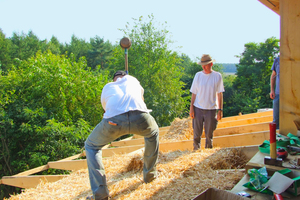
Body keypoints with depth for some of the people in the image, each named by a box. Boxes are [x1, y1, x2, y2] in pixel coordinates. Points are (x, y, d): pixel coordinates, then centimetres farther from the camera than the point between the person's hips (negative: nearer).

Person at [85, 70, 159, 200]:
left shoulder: (107, 87, 36)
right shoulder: (132, 79, 38)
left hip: (113, 120, 0)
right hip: (140, 117, 1)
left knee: (91, 146, 26)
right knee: (153, 133, 37)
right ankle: (149, 174, 41)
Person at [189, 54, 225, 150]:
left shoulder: (217, 76, -1)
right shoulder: (198, 75, 2)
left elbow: (220, 94, 2)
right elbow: (194, 93, 5)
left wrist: (220, 110, -1)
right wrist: (191, 108, 0)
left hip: (211, 109, -1)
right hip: (198, 108, 1)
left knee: (209, 134, 8)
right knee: (197, 133, 6)